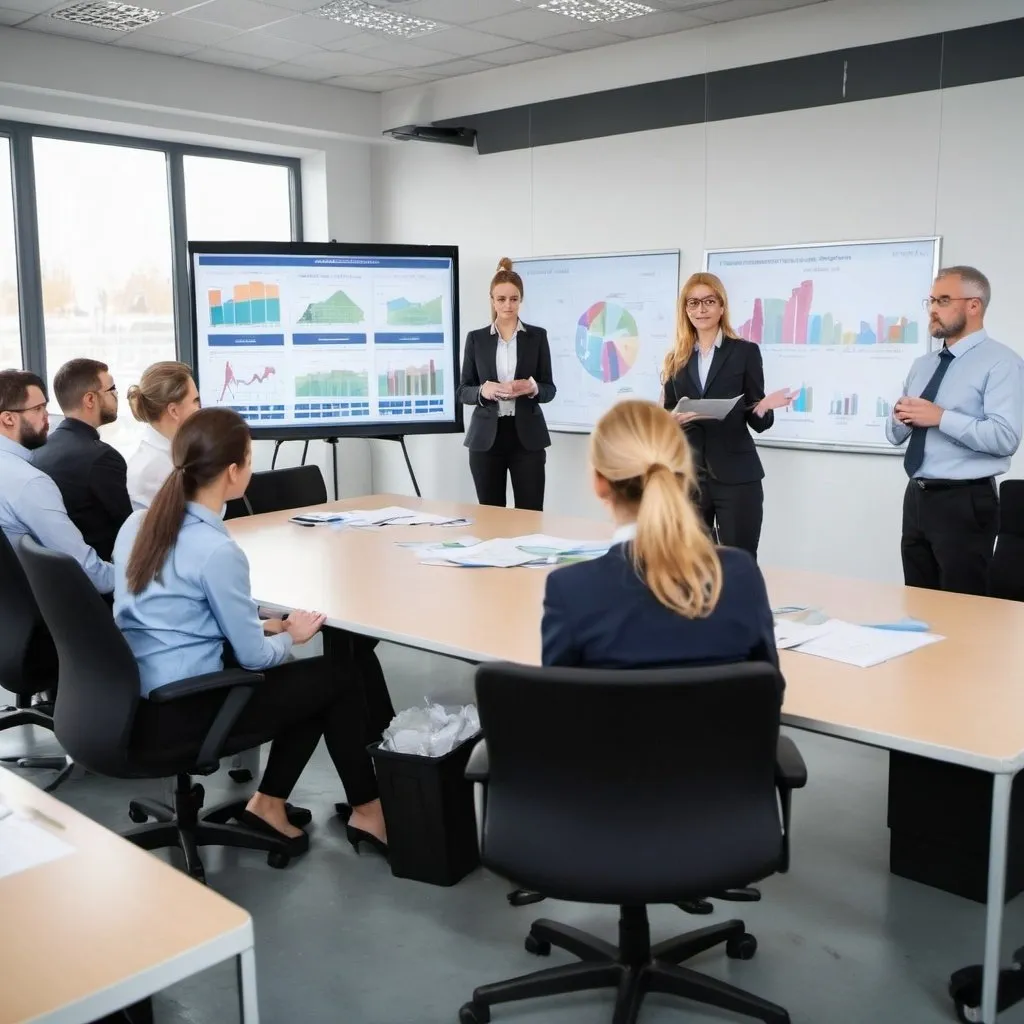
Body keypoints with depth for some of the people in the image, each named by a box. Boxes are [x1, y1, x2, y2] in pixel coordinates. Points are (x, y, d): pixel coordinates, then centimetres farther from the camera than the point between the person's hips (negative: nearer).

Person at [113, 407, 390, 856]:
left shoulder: (138, 524, 3)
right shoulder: (216, 550, -22)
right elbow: (253, 656, -13)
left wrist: (262, 626, 14)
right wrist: (289, 635, 8)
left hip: (138, 703, 8)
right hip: (179, 716, -8)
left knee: (308, 681, 19)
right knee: (340, 677, 6)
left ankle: (268, 802, 21)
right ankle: (365, 810, 20)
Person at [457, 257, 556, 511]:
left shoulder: (537, 336, 5)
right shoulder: (476, 338, 6)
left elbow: (549, 389, 5)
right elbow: (463, 391, 5)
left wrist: (531, 388, -16)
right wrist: (484, 390, -16)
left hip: (527, 437, 0)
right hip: (486, 437, 1)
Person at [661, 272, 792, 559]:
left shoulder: (745, 352, 2)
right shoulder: (676, 359, 10)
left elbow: (757, 422, 2)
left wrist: (764, 409, -20)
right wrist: (673, 418, -11)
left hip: (736, 477, -2)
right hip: (687, 476, 3)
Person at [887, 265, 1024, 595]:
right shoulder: (923, 364, 15)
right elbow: (895, 435, 16)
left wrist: (941, 417, -20)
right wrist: (901, 418, -6)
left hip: (965, 503, -7)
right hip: (917, 498, 7)